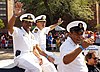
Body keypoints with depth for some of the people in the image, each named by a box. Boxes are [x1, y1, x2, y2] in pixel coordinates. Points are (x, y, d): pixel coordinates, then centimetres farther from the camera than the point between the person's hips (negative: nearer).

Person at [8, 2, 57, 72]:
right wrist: (16, 14, -44)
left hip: (32, 56, 7)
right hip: (21, 57, -7)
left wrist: (39, 57, -3)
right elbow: (10, 27, -27)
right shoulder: (17, 31, -3)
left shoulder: (31, 35, 19)